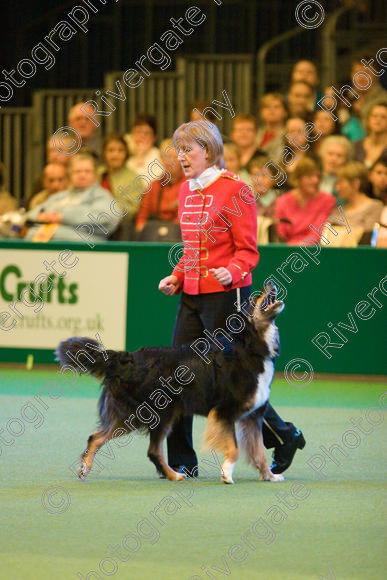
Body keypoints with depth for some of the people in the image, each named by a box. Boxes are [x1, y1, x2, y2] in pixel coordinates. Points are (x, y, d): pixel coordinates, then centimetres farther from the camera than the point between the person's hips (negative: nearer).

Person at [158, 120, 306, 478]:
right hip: (193, 296, 8)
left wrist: (232, 272, -29)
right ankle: (181, 461, 5)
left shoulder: (234, 190, -10)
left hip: (226, 295, -7)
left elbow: (247, 251, -11)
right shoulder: (187, 191, 13)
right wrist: (176, 278, 10)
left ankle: (285, 438, 17)